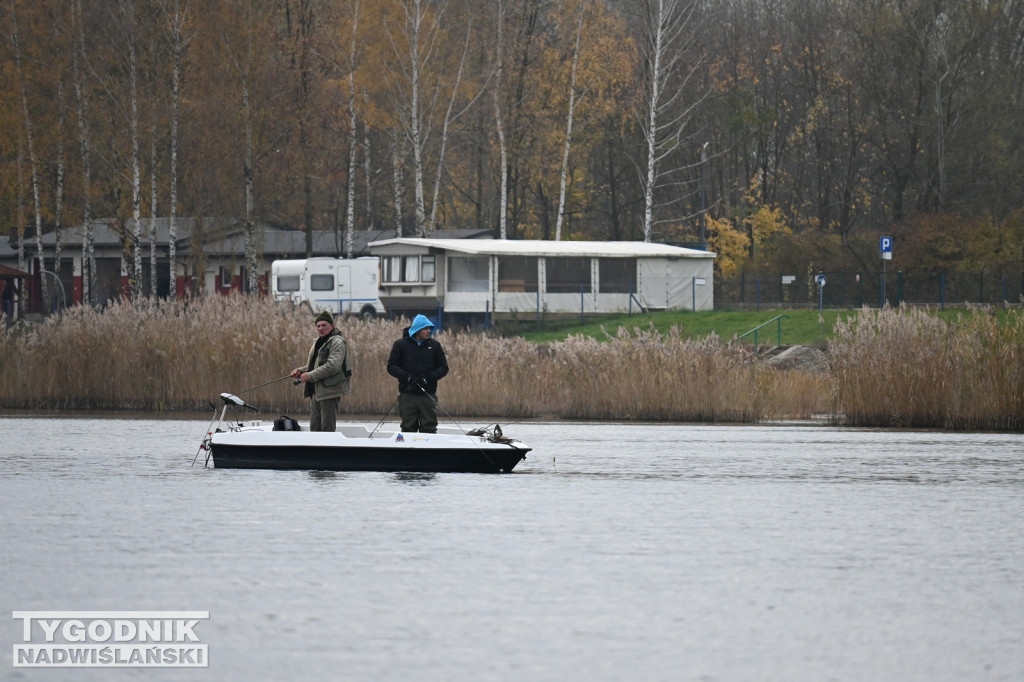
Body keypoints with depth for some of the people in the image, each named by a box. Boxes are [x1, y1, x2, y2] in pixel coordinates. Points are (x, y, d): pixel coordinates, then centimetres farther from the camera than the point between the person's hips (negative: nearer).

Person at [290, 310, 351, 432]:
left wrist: (310, 376, -19)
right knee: (315, 427, 11)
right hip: (316, 392, 9)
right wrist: (301, 371, 7)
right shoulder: (318, 342, 19)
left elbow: (333, 366, -22)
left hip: (329, 392, -9)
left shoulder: (337, 342, -10)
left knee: (327, 428, -7)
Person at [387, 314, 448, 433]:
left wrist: (429, 377, -11)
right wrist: (406, 376, -16)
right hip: (407, 395, -1)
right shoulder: (401, 345, 2)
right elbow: (391, 366, 1)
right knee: (408, 427, 4)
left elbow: (443, 367, 7)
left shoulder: (434, 345, 6)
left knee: (429, 428, -2)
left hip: (428, 394, 1)